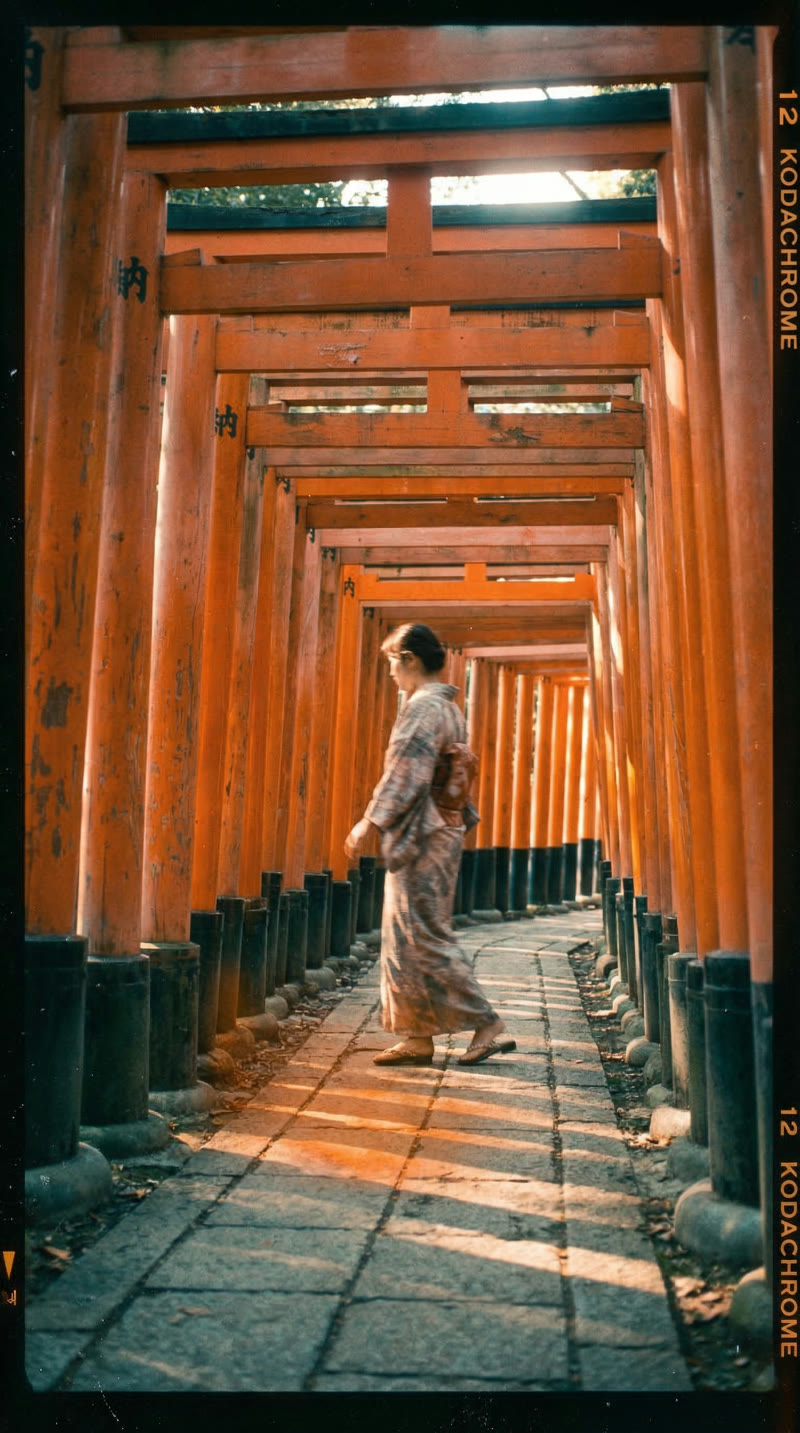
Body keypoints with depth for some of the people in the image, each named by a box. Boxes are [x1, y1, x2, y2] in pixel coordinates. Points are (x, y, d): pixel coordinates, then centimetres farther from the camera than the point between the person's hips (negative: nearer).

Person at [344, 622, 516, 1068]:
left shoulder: (423, 707, -14)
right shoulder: (451, 709, 17)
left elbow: (405, 773, -19)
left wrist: (370, 822, -15)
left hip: (420, 835, -10)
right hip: (443, 831, 10)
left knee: (424, 937, -6)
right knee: (405, 937, 12)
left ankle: (487, 1025, -3)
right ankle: (418, 1037, 15)